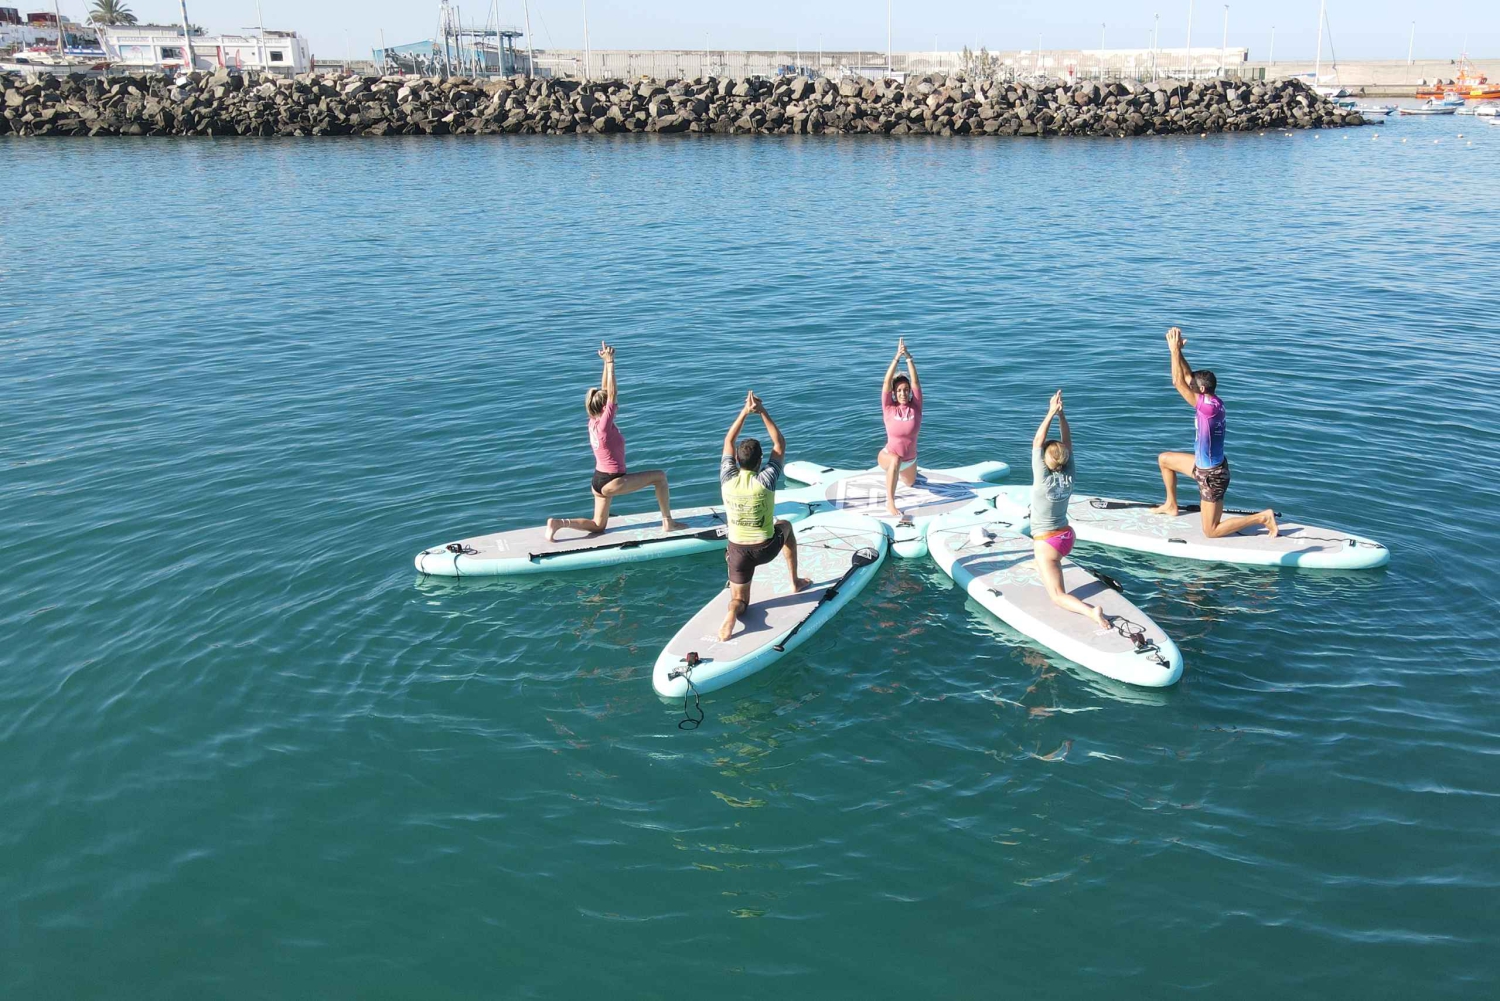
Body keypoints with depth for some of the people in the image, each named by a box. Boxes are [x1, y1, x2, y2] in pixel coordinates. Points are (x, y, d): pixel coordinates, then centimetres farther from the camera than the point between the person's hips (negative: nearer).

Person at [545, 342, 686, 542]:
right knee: (659, 476, 2)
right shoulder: (604, 425, -20)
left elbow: (605, 391, 7)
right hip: (612, 481, -9)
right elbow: (612, 393, -23)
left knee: (598, 526, 19)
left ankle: (560, 522, -1)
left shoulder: (593, 422, 2)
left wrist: (607, 363, 4)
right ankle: (668, 522, 5)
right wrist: (610, 362, -22)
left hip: (599, 480, 9)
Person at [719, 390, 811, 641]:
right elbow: (780, 443, -8)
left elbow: (728, 441, 2)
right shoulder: (765, 480, -20)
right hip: (766, 548, -1)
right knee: (785, 526, 33)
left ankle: (732, 614, -21)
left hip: (737, 549, 1)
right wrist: (762, 411, -8)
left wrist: (745, 411, -1)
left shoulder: (727, 479, -13)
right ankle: (795, 581, 36)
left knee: (739, 600, 16)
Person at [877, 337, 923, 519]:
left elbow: (915, 382, -20)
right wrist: (897, 358, -31)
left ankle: (901, 471, 67)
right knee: (896, 461, -41)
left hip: (910, 459, 4)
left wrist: (909, 358, -29)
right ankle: (890, 503, -39)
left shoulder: (915, 407, -11)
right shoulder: (889, 408, -14)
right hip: (888, 456, -4)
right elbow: (886, 383, -24)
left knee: (910, 483, 31)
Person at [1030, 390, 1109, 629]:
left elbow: (1037, 442, -17)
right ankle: (1041, 567, 58)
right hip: (1068, 537, 6)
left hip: (1047, 544, -6)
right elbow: (1067, 442, -1)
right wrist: (1061, 414, -9)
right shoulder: (1069, 476, -7)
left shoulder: (1042, 479, -20)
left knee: (1058, 597, -9)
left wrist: (1051, 413, -16)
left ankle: (1091, 611, -33)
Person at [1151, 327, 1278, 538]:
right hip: (1203, 465, 9)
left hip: (1212, 475, -9)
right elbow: (1187, 377, 6)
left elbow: (1178, 382, -28)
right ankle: (1171, 505, 34)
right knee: (1164, 459, 22)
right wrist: (1178, 351, -2)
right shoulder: (1212, 401, -3)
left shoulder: (1208, 406, -28)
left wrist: (1175, 350, -23)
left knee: (1211, 531, 0)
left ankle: (1263, 517, 4)